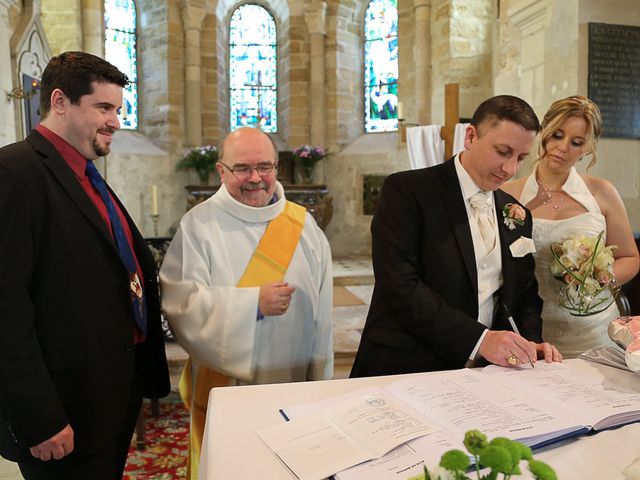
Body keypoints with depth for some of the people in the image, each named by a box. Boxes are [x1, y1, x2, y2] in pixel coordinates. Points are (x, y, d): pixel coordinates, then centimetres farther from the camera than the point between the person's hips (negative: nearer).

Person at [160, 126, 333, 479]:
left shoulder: (303, 225, 1)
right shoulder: (199, 225, -9)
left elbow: (321, 317, 4)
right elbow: (181, 302, -18)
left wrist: (321, 383, 7)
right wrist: (254, 303, -24)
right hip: (226, 392, -3)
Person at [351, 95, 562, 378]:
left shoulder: (517, 216, 12)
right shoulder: (407, 191, -8)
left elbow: (525, 294, 18)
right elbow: (400, 287, -18)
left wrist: (531, 343, -2)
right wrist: (479, 339, -21)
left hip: (486, 373, 5)